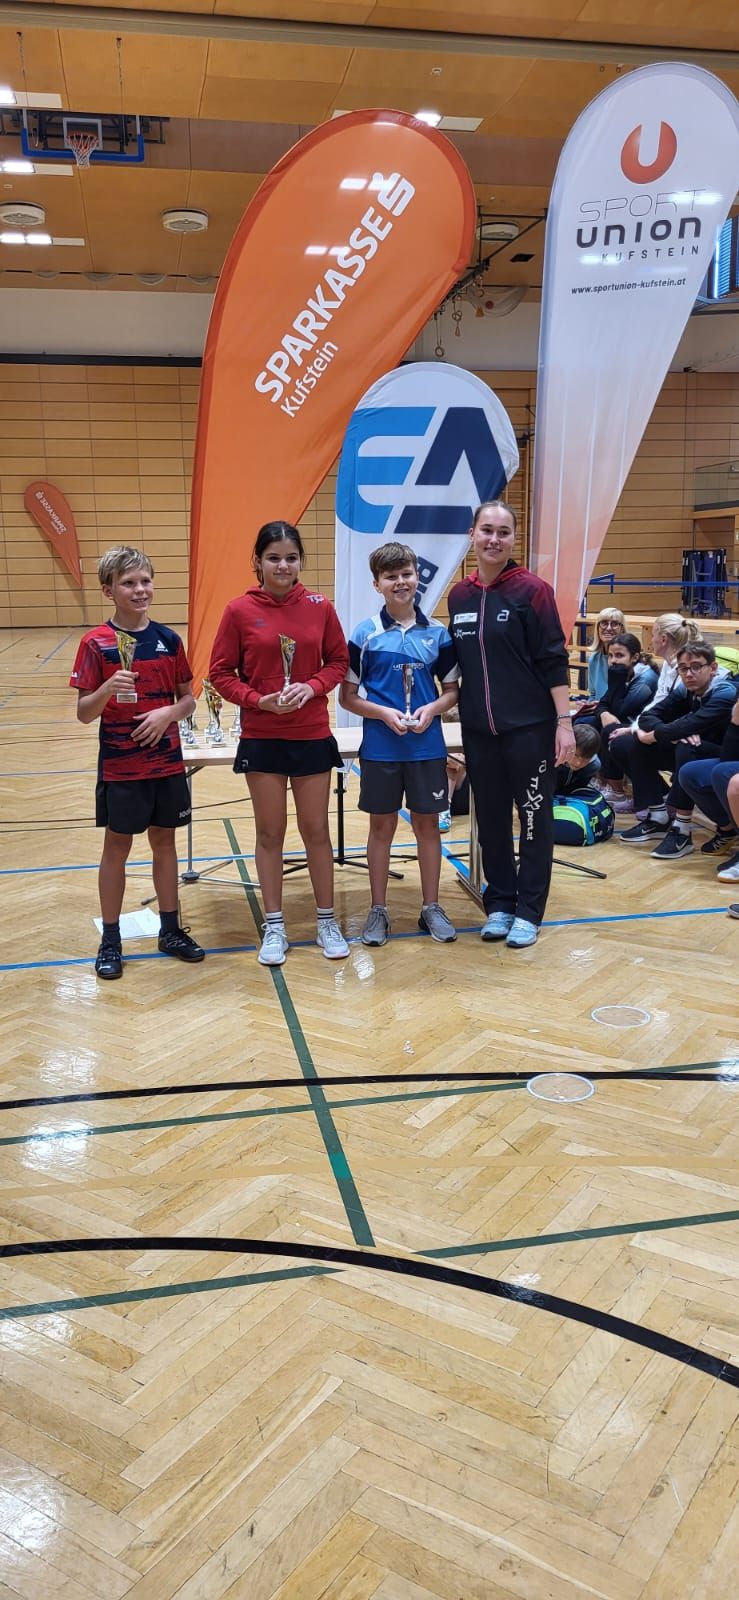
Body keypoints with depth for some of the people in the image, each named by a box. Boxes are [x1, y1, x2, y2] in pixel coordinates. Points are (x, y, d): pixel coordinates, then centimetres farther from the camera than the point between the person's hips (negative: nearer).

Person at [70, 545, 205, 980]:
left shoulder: (169, 639, 1)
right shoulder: (95, 643, -9)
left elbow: (188, 700, 7)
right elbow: (84, 713, -10)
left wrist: (169, 713, -14)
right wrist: (108, 689, -29)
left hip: (168, 763, 3)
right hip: (119, 766, -3)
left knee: (164, 841, 13)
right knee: (117, 846, 6)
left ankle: (171, 929, 26)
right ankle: (110, 940, 18)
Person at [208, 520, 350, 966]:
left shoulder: (320, 607, -2)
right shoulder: (240, 610, -7)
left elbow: (338, 661, 5)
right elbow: (221, 673, -2)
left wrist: (312, 687, -13)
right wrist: (258, 700, -17)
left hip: (313, 736, 1)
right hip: (261, 739, -1)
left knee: (316, 829, 10)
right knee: (270, 832, 8)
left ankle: (327, 921, 25)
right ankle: (274, 927, 21)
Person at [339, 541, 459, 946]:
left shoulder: (437, 633, 2)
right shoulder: (365, 633, -3)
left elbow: (453, 689, 9)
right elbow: (347, 696, -1)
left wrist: (432, 708, -11)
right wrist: (385, 713, -16)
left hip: (427, 746, 2)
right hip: (380, 747, -1)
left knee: (427, 823, 10)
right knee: (382, 825, 8)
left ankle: (431, 908, 23)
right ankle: (378, 910, 19)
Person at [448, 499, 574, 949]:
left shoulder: (531, 589, -8)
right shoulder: (459, 595, 7)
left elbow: (554, 659, -9)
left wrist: (564, 720, -13)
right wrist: (458, 712, 12)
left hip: (530, 726, -5)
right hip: (479, 729, 5)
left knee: (534, 817, 4)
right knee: (491, 818, 11)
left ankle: (528, 911, 15)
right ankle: (499, 903, 25)